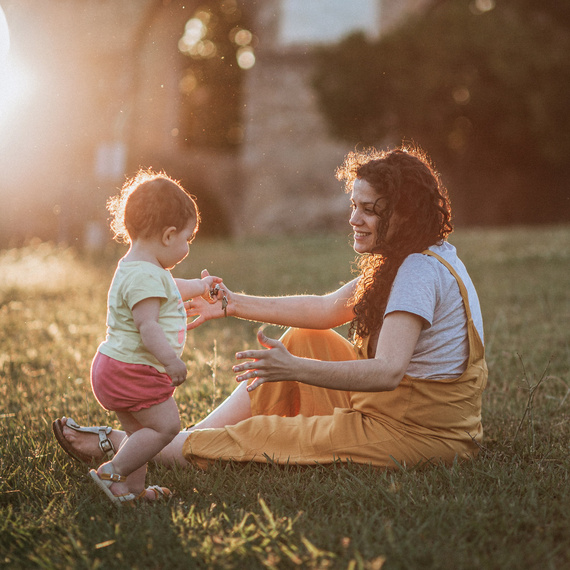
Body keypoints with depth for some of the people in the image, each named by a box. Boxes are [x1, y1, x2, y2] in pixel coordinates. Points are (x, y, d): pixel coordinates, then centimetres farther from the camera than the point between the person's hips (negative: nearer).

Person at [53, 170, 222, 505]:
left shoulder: (138, 269, 14)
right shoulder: (144, 276, -22)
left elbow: (164, 292, 37)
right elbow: (147, 325, -31)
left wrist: (198, 287, 50)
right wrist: (171, 359, -38)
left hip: (119, 369, 11)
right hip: (134, 372, -11)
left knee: (141, 432, 15)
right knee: (165, 425, -10)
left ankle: (134, 489, 20)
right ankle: (113, 472, -6)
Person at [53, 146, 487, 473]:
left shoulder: (421, 271, -21)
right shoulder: (409, 261, 10)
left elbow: (387, 373, -33)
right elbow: (327, 310, 12)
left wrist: (295, 370, -42)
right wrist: (234, 304, 9)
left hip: (416, 435, -9)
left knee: (258, 435, -8)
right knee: (303, 341, 10)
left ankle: (120, 447, 6)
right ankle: (192, 435, 9)